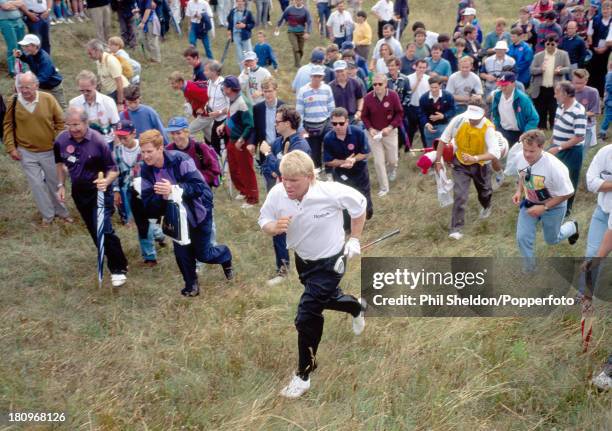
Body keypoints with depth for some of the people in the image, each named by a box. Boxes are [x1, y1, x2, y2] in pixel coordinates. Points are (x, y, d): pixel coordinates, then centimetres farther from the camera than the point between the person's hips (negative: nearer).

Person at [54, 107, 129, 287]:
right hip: (79, 191, 6)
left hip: (99, 191, -5)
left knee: (104, 230, -15)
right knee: (93, 230, 17)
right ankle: (109, 259, 38)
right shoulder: (61, 140, -8)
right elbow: (60, 162, 13)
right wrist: (61, 185, 8)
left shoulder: (98, 142, -22)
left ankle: (118, 268, -2)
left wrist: (106, 181, -36)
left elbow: (113, 169, -16)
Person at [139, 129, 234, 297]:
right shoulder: (146, 170, -13)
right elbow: (148, 203, -14)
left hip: (198, 210, -4)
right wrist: (161, 197, -35)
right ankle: (191, 284, 21)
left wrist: (173, 189, -48)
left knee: (203, 254, 5)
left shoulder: (180, 159, -29)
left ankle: (225, 255, 39)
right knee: (181, 251, -3)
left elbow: (198, 186, -33)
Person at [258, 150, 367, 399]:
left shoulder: (332, 193, -29)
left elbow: (359, 204, -9)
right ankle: (358, 308, 63)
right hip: (303, 259, 5)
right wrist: (274, 227, -32)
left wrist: (354, 240, -5)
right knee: (327, 299, 28)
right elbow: (264, 221, -8)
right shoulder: (277, 194, -22)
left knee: (307, 317, -9)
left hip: (329, 262, -5)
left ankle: (303, 376, 10)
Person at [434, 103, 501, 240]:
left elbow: (495, 153, -36)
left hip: (480, 165, 0)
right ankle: (456, 229, -3)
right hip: (460, 163, 0)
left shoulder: (488, 128, -29)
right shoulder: (459, 120, -24)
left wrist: (475, 158, -50)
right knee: (459, 196, -11)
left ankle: (486, 207, 58)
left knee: (484, 191, 23)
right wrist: (438, 161, -11)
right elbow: (443, 139, -12)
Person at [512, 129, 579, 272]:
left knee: (552, 239, 19)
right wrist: (519, 192, -12)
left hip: (553, 206, -4)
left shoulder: (554, 167, -36)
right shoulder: (521, 159, -19)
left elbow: (567, 193, -25)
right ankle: (528, 269, 25)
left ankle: (571, 227, 53)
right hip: (529, 203, 4)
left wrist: (544, 207, -27)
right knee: (523, 238, 0)